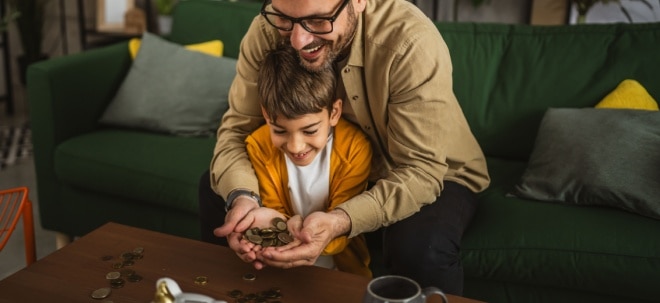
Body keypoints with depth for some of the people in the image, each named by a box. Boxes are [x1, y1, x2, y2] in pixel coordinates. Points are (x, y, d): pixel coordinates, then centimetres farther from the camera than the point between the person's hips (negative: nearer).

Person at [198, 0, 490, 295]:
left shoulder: (410, 43, -34)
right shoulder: (268, 30, -20)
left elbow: (420, 168, -31)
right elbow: (237, 128, -15)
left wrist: (339, 221, -48)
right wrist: (242, 197, -36)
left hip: (432, 172, -4)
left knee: (422, 250, -36)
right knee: (216, 189, -8)